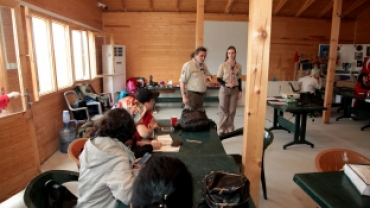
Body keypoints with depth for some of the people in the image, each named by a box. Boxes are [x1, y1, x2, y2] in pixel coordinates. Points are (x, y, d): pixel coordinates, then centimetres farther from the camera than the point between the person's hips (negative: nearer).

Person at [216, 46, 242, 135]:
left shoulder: (238, 66, 4)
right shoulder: (223, 65, -6)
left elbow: (239, 79, 10)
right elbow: (218, 79, -4)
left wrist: (240, 91, 6)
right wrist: (226, 84, -20)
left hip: (235, 90, 3)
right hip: (224, 89, -3)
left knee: (232, 110, 7)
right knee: (223, 110, 1)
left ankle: (230, 129, 19)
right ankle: (221, 130, 10)